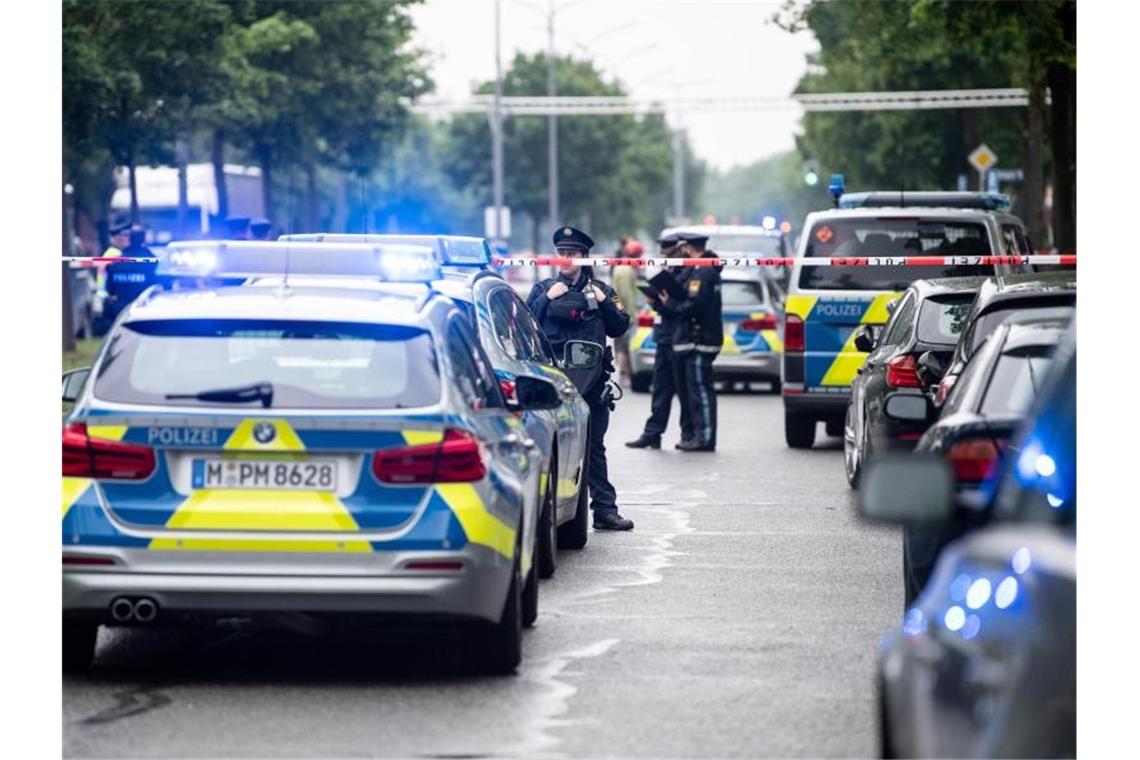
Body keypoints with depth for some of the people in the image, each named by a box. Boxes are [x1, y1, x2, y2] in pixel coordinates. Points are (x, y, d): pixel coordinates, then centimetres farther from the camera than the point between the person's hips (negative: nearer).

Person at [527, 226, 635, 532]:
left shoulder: (600, 290, 14)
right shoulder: (543, 289, 10)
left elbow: (619, 328, 10)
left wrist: (604, 302, -3)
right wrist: (547, 299, -9)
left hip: (591, 378, 2)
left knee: (594, 447, 7)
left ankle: (605, 509, 9)